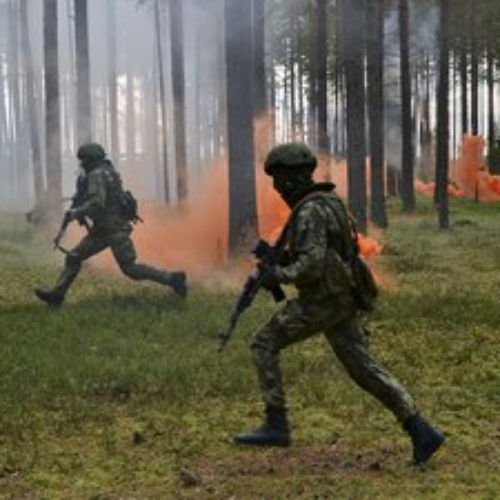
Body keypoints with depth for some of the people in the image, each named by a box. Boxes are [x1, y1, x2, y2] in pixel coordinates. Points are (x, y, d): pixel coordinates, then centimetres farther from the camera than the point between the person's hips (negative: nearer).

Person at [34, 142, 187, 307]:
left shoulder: (97, 175, -15)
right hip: (103, 228, 10)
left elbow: (97, 203, -26)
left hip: (114, 229, -10)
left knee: (130, 269, -8)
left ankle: (172, 278, -1)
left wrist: (76, 212, -15)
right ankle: (57, 294, 8)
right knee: (74, 257, 7)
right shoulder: (107, 172, 15)